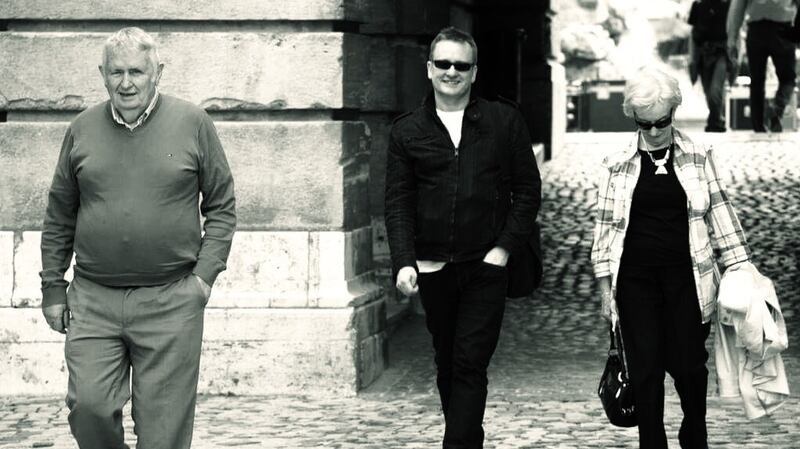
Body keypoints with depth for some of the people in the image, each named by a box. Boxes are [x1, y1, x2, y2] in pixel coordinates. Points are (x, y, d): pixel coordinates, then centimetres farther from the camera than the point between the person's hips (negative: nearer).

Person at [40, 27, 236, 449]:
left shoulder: (192, 124, 2)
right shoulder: (82, 129, 8)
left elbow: (222, 206, 6)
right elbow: (58, 217, 14)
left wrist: (206, 272, -5)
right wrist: (52, 287, 9)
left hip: (171, 302, -2)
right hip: (93, 300, 2)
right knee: (88, 405, -8)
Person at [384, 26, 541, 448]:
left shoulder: (504, 121, 2)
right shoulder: (406, 131, 5)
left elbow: (528, 189, 4)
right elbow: (397, 203, 1)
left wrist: (505, 246, -5)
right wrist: (404, 262, -11)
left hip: (485, 267, -2)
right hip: (432, 269, 2)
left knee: (469, 365, -7)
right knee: (446, 365, 13)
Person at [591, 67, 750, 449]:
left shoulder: (698, 158, 4)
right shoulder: (618, 164, 4)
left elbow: (720, 213, 6)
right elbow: (605, 224, 7)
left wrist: (738, 270, 2)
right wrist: (605, 285, 4)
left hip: (686, 277, 0)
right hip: (635, 279, 0)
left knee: (688, 365, 1)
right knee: (645, 369, 1)